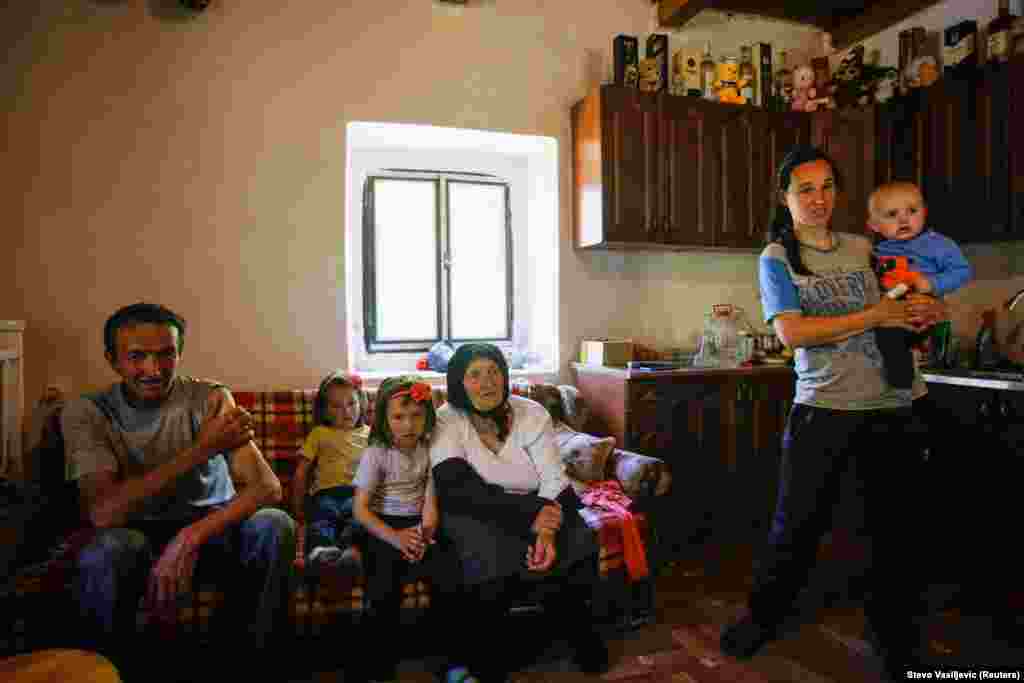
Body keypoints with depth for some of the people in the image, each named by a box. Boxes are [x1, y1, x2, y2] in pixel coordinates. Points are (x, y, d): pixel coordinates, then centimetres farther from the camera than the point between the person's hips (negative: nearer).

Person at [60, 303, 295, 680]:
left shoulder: (209, 399, -15)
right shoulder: (85, 413, -13)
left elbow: (267, 486, -25)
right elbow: (103, 513, -28)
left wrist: (189, 538, -38)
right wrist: (202, 449, -33)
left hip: (212, 526, 1)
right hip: (138, 534, 0)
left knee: (274, 525, -28)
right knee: (104, 553, -33)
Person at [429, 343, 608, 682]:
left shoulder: (532, 414, -5)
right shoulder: (446, 421, -11)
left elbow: (555, 482, -11)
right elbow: (461, 491, -22)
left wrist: (548, 533, -30)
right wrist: (530, 515, -31)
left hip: (536, 510, 3)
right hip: (477, 515, -2)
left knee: (578, 550, -20)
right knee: (493, 559, -31)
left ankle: (577, 631, 12)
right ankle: (489, 650, -1)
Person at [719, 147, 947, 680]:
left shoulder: (864, 248, 10)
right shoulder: (776, 258, -1)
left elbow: (898, 312, 17)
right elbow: (791, 332, -14)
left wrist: (920, 314, -6)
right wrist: (875, 316, -14)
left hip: (890, 405, 4)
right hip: (822, 407, -3)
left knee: (893, 526, 14)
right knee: (796, 525, 4)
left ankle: (895, 636, 35)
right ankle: (763, 616, 26)